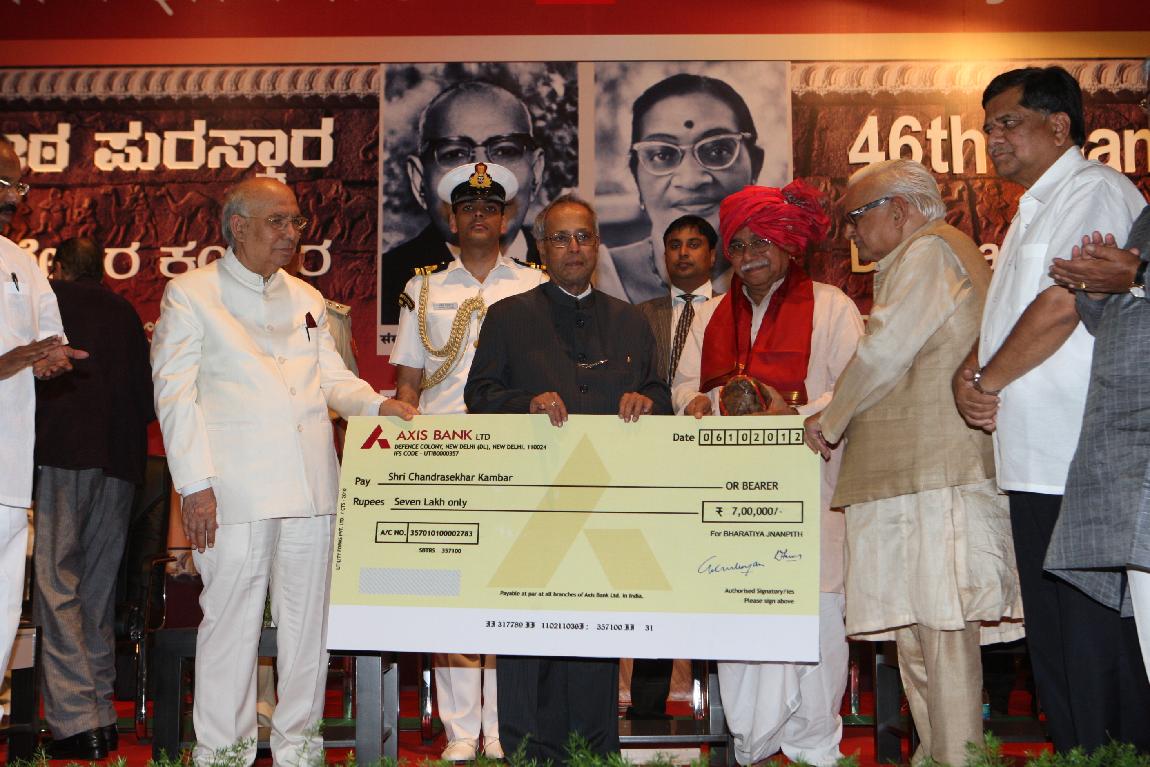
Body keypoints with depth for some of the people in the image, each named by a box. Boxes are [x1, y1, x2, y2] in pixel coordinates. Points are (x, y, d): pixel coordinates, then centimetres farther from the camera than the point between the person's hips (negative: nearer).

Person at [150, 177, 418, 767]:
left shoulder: (307, 299, 20)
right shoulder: (189, 294, 4)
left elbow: (332, 377, 19)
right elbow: (175, 393, -2)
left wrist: (378, 404, -3)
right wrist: (196, 484, -10)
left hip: (310, 486, 5)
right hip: (233, 489, -5)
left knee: (308, 618, 8)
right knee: (231, 617, -2)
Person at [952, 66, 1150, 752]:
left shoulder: (1095, 190, -6)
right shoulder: (1034, 212, 24)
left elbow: (1061, 305, -17)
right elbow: (1005, 317, 22)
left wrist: (990, 379, -6)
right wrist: (970, 374, 2)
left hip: (1084, 463, -10)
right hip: (1036, 463, 10)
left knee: (1095, 639, -7)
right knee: (1056, 642, 14)